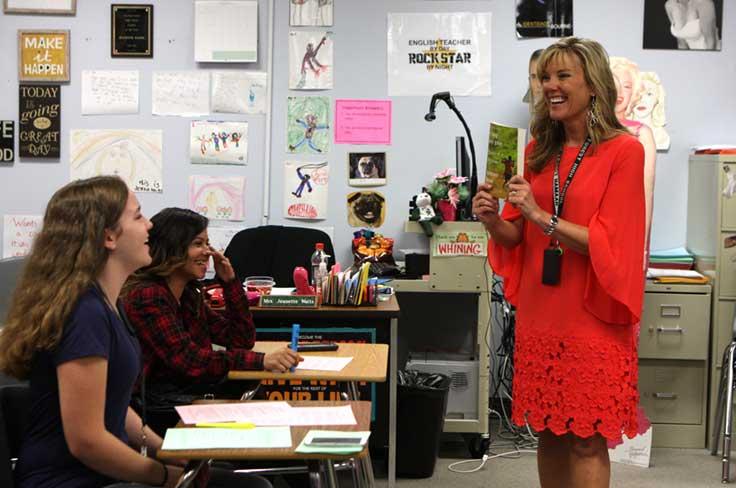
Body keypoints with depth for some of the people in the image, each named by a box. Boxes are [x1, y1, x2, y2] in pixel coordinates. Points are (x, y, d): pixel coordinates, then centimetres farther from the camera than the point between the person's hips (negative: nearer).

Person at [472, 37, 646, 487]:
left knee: (587, 440, 1)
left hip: (593, 318, -5)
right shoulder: (539, 151, 8)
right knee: (549, 432, 12)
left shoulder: (624, 150, -8)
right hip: (540, 313, 5)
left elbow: (609, 245, -14)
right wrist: (494, 220, -9)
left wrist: (542, 216, -23)